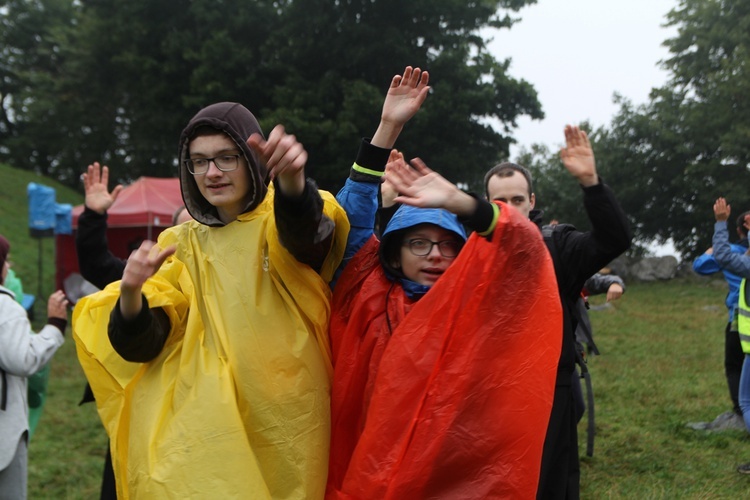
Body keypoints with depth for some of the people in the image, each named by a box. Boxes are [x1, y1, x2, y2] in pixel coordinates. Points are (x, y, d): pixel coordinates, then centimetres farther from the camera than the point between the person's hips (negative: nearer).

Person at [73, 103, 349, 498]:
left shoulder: (283, 219, -2)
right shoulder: (183, 244, 8)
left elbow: (307, 232, -28)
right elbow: (141, 345, -2)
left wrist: (293, 179, -49)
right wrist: (130, 294, -23)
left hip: (287, 426, -2)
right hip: (210, 432, 2)